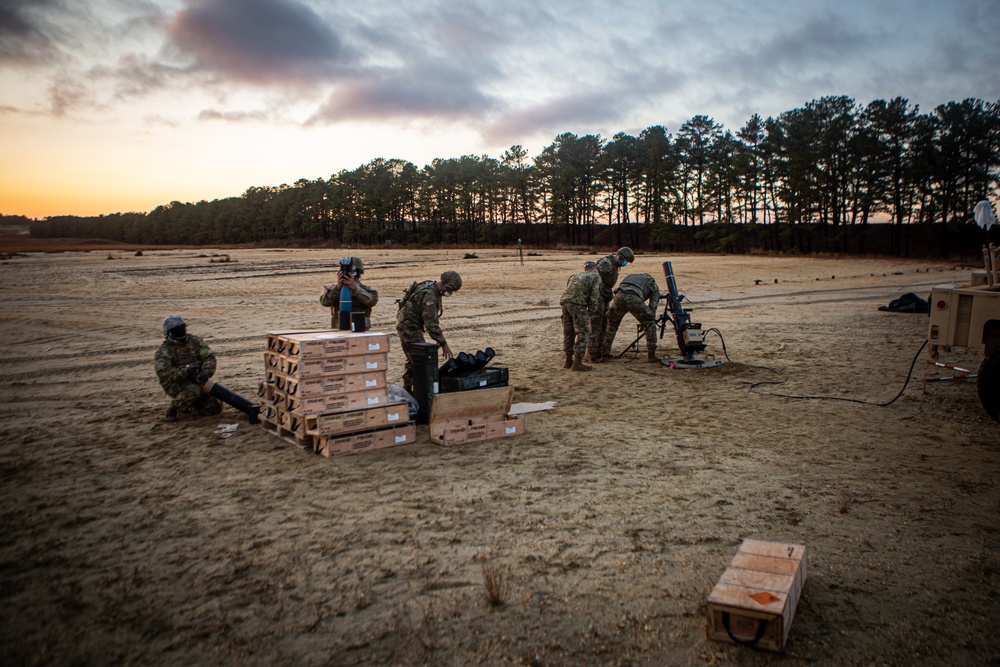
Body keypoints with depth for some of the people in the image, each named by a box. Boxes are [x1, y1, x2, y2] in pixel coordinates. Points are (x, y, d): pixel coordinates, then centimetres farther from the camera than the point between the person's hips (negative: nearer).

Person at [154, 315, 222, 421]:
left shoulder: (194, 340, 2)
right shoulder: (164, 351, -9)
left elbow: (209, 356, -6)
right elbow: (163, 373, -21)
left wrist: (206, 371, -26)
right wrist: (184, 371, -34)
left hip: (198, 381, 5)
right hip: (177, 384, -5)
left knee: (215, 408, -3)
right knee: (194, 391, -37)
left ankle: (190, 407, 25)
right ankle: (172, 410, -10)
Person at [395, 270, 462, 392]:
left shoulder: (432, 288, 6)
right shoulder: (429, 296, -26)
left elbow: (431, 317, 16)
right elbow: (431, 323, -28)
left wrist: (439, 334, 12)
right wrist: (443, 344, -25)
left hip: (405, 326, 11)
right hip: (410, 328, -11)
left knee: (412, 360, 19)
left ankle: (407, 391, 28)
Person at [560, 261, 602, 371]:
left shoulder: (574, 275, 32)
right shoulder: (596, 276, 13)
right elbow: (594, 296, 2)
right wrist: (590, 313, 8)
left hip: (564, 301, 7)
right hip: (577, 304, -7)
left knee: (568, 332, 17)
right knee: (583, 333, -1)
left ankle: (568, 360, 24)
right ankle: (577, 363, -5)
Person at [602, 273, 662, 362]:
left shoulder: (630, 277, 43)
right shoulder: (654, 286, 31)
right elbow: (653, 307, 24)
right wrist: (644, 323, 32)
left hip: (619, 296, 3)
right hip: (634, 298, -3)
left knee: (611, 325, 23)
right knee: (650, 324, 17)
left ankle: (604, 353, 22)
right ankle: (651, 355, 17)